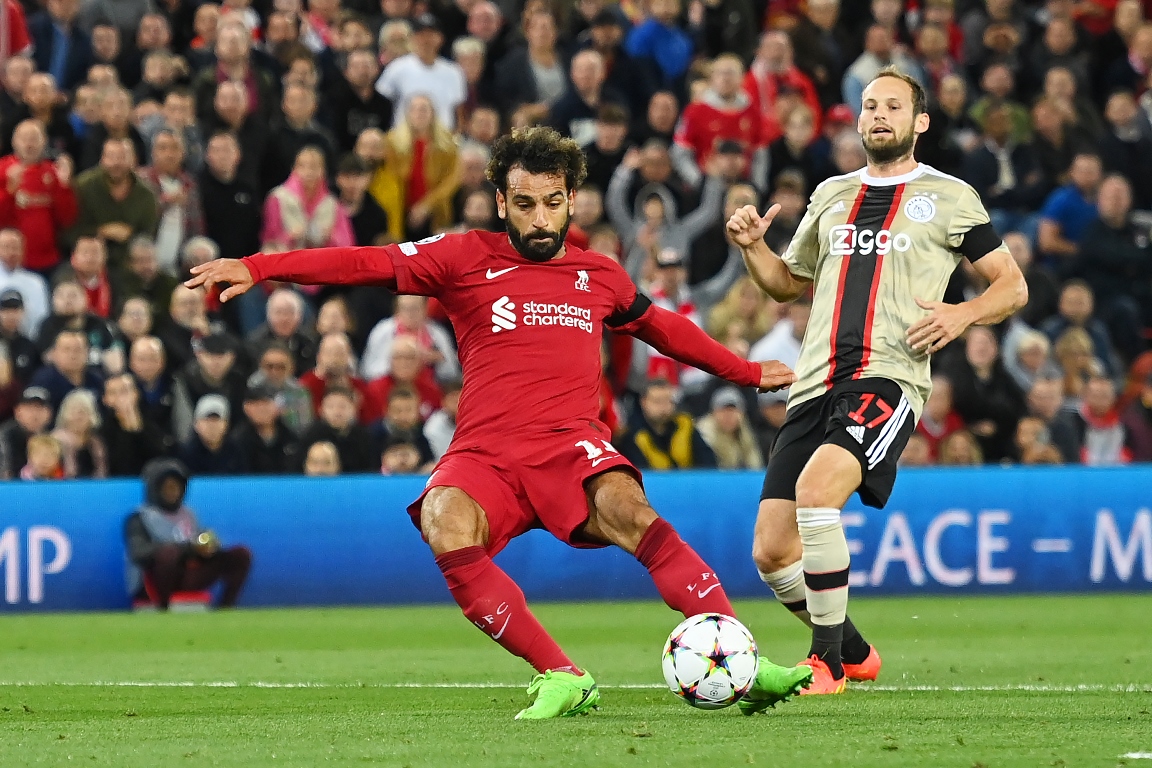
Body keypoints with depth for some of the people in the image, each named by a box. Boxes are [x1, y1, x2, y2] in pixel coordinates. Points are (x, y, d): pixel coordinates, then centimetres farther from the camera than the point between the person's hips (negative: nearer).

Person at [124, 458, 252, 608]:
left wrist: (210, 546, -10)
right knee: (169, 552, -39)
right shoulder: (140, 518, 1)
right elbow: (139, 553, -18)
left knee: (241, 555, -4)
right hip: (154, 584, -6)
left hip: (187, 579, 6)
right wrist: (189, 547, -25)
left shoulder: (187, 514, 20)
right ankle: (163, 611, -27)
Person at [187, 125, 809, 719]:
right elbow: (366, 263, 4)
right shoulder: (467, 258, 10)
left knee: (629, 512, -32)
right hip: (484, 454, 0)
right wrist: (255, 268, -6)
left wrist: (748, 372, 45)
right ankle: (561, 678, -29)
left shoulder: (599, 276, 18)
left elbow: (664, 327, 35)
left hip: (571, 447, 1)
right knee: (447, 530, -33)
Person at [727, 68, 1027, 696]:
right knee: (771, 552, -3)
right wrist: (752, 247, 12)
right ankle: (853, 654, 22)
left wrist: (963, 314, -9)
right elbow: (787, 283, 33)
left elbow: (1013, 286, 11)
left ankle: (828, 661, -20)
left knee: (816, 486, -32)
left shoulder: (949, 197, 9)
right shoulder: (832, 195, 23)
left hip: (888, 379, -6)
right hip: (816, 384, 6)